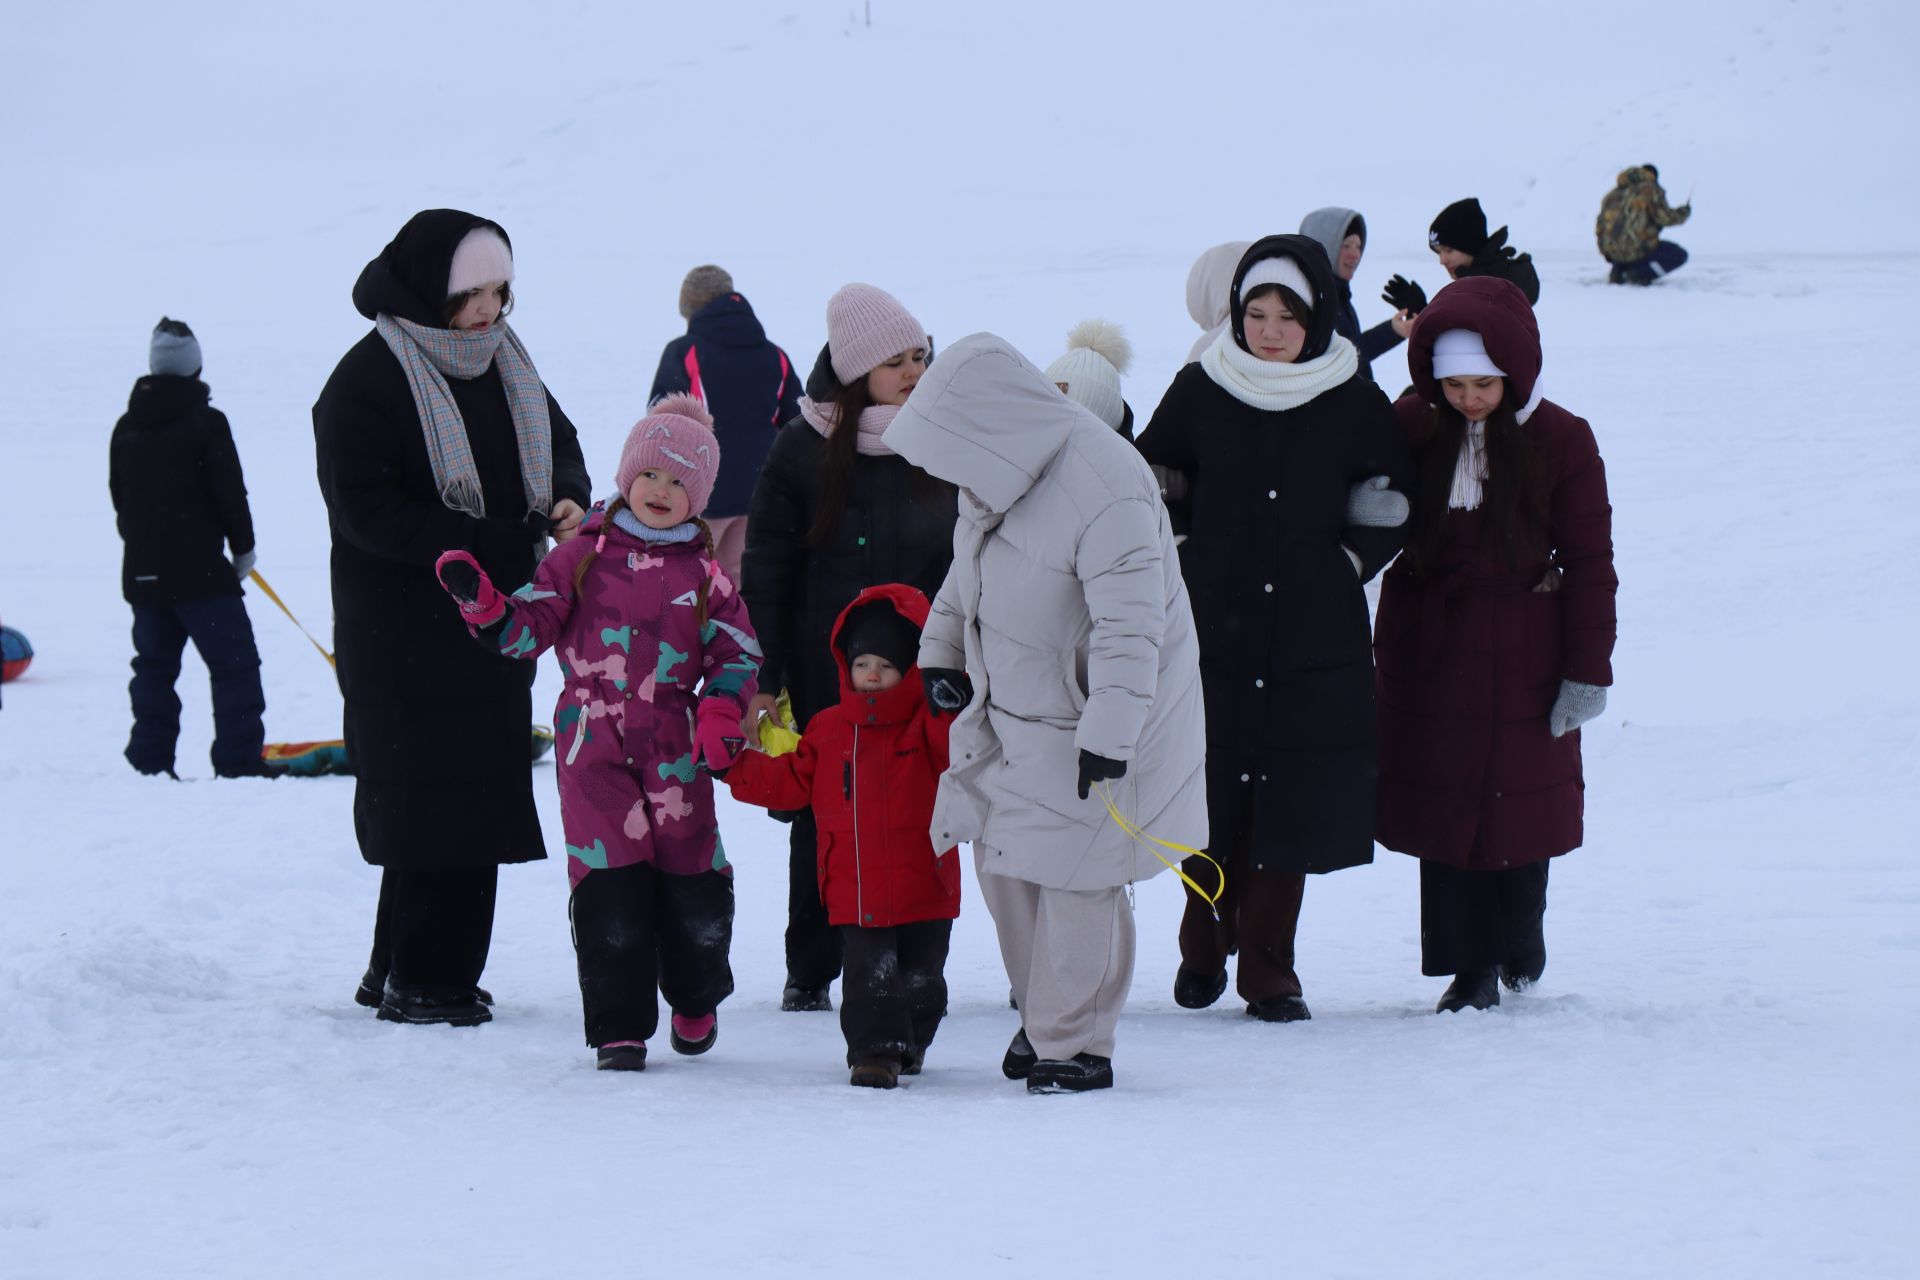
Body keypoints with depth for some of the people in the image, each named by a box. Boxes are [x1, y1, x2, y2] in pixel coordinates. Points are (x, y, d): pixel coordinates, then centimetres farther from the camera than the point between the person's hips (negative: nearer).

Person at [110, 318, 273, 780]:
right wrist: (242, 547, 4)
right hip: (199, 567, -6)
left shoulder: (126, 428, 9)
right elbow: (230, 492, -8)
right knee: (234, 662, -3)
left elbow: (119, 498, 16)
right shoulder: (206, 423, -9)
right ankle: (238, 761, -9)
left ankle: (150, 761, 10)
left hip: (142, 570, 6)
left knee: (154, 664, 14)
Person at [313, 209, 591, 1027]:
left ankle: (405, 970, 18)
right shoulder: (366, 380, -13)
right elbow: (366, 510, -18)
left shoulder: (502, 363, 9)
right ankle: (418, 981, -1)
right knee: (434, 802, -9)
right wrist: (494, 544, -22)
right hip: (404, 634, -7)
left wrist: (567, 500, -2)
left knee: (478, 799, 8)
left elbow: (557, 440, 23)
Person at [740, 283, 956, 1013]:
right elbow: (766, 569, 0)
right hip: (827, 673, -2)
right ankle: (810, 972, 12)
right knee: (824, 816, 3)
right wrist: (762, 678, -5)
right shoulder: (804, 450, -2)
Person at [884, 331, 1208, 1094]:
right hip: (1009, 711, 8)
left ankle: (1075, 1045, 8)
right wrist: (940, 652, 13)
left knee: (1075, 876, -4)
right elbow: (966, 573, 18)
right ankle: (1042, 1014, 30)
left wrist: (1109, 733, -33)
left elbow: (1129, 628, -30)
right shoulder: (996, 473, -2)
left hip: (1089, 722, -8)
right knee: (1005, 861, 12)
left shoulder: (1104, 492, -29)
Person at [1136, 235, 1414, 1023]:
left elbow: (1395, 513, 10)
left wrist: (1344, 565, 1)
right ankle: (1204, 949, 24)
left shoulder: (1355, 406, 1)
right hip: (1211, 635, 0)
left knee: (1289, 812, -2)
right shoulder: (1198, 394, 2)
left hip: (1314, 645, 0)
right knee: (1209, 809, 3)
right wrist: (1182, 565, 5)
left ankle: (1268, 969, 9)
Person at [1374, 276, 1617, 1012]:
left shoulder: (1560, 441, -8)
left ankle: (1521, 947, 27)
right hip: (1429, 648, 2)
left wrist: (1588, 669, -7)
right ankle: (1469, 967, 9)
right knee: (1443, 803, 1)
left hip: (1521, 653, -2)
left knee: (1519, 799, 5)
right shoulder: (1410, 427, -3)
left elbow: (1589, 561, -4)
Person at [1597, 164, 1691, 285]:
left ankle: (1617, 270, 9)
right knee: (1679, 255, 9)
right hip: (1637, 250, -7)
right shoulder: (1650, 189, -2)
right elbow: (1664, 217, -12)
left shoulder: (1615, 192, 17)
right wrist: (1684, 212, 8)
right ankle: (1638, 273, -10)